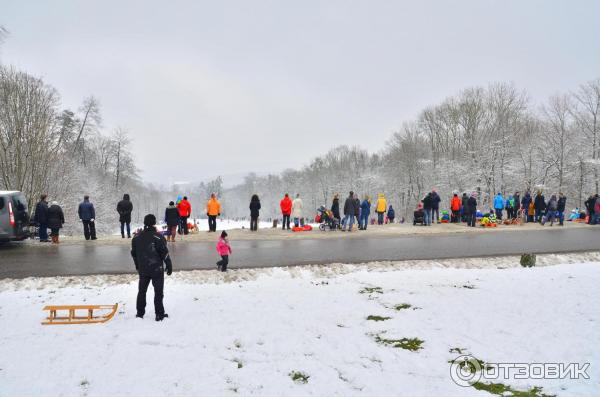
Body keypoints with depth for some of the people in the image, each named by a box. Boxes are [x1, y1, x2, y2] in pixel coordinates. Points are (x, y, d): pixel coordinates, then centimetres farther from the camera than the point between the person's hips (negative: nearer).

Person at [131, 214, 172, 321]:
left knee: (142, 291, 18)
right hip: (157, 269, -4)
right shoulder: (158, 237, -15)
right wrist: (169, 265, -1)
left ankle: (140, 313, 25)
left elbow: (134, 254, 10)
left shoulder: (136, 237, 1)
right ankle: (159, 314, 6)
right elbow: (164, 253, -13)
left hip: (143, 270, 5)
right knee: (158, 292, 4)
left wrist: (138, 266, 23)